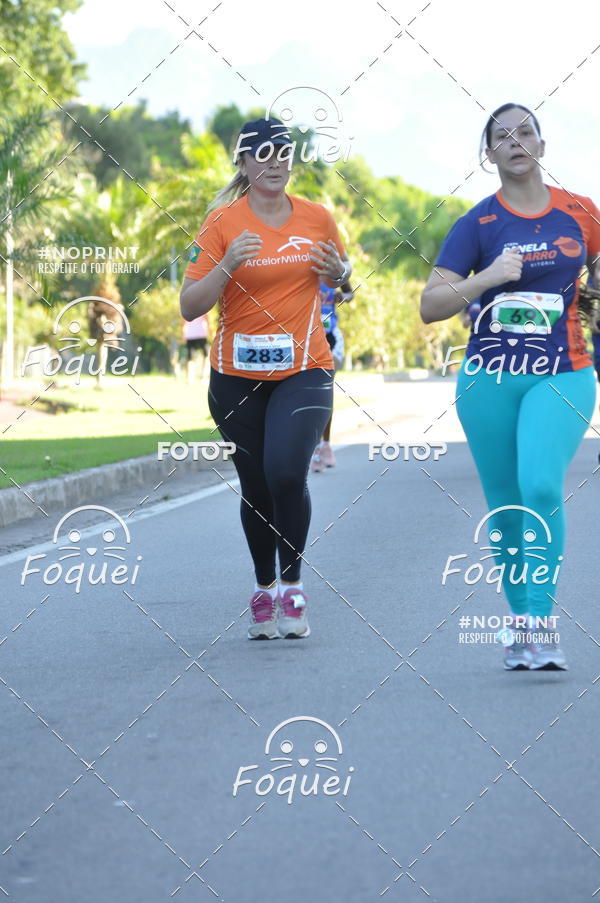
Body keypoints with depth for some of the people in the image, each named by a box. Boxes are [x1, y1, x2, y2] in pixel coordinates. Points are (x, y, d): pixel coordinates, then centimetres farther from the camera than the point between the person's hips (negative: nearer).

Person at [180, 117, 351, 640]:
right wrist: (227, 266, -26)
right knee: (256, 488, 9)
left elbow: (341, 275, 19)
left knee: (286, 471, -21)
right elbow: (190, 307, -10)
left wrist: (338, 272, -5)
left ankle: (293, 587, -6)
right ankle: (264, 589, 28)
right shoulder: (223, 224, -6)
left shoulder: (318, 219, 1)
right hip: (237, 375, 0)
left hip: (304, 369, 0)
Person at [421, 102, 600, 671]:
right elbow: (430, 306, -4)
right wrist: (488, 277, -17)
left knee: (542, 486, -22)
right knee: (505, 507, 5)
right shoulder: (477, 225, 1)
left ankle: (539, 620, -18)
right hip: (490, 375, 1)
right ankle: (521, 619, 20)